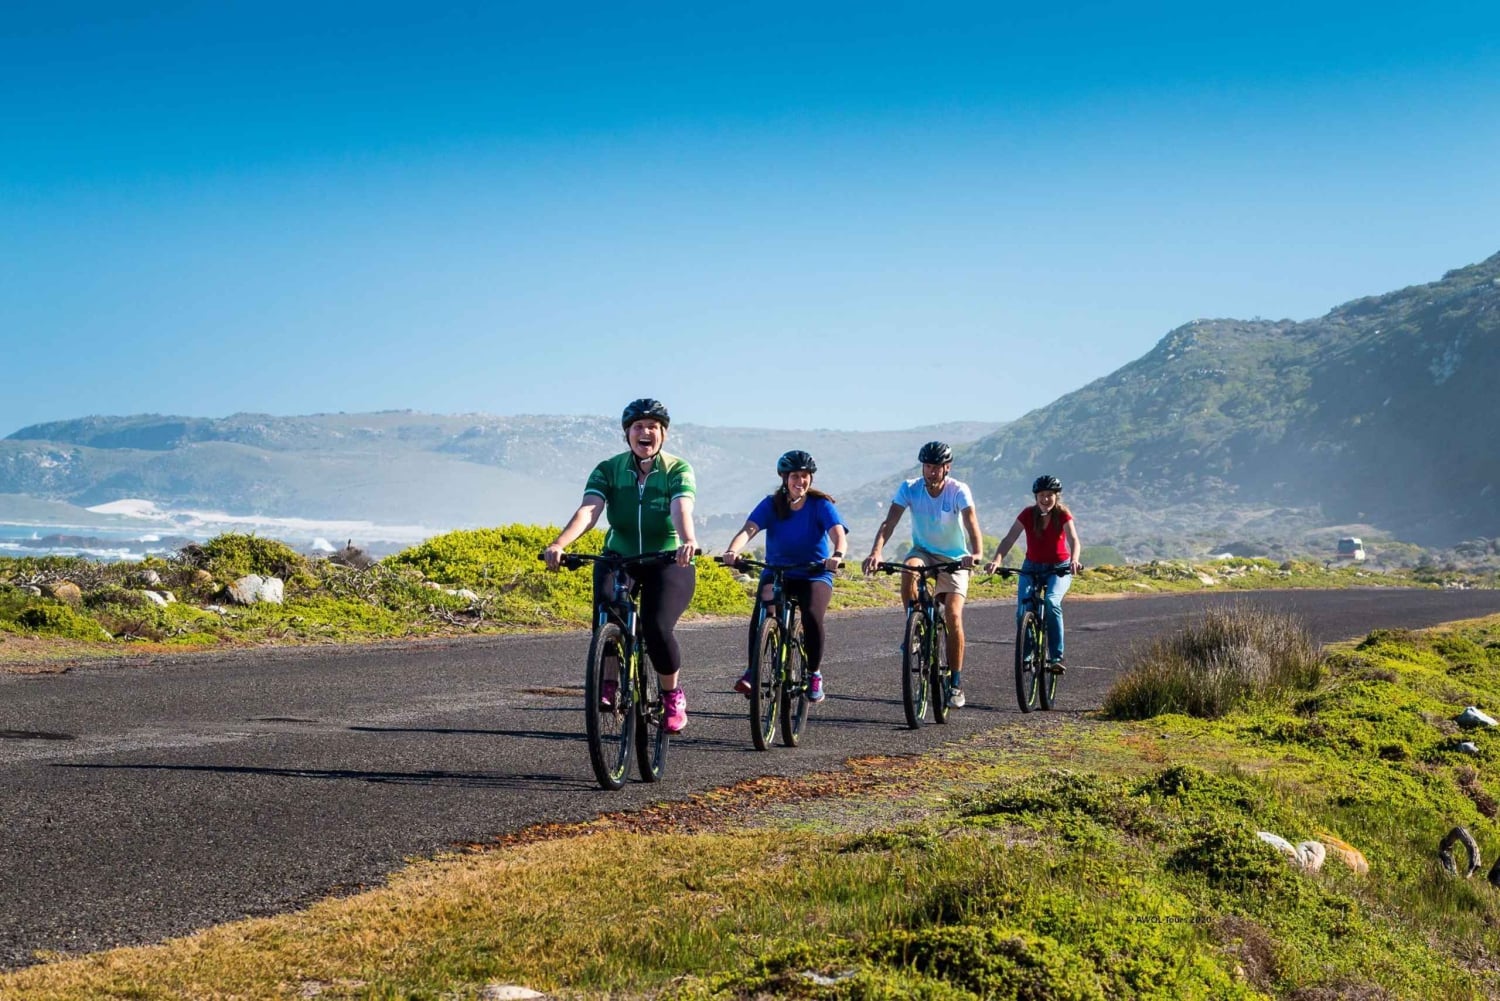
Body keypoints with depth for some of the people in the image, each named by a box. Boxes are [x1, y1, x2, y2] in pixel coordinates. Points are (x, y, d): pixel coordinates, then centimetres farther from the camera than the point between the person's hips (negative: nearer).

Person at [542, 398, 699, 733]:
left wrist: (688, 542, -50)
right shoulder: (608, 470, -5)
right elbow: (588, 510, -20)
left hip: (668, 563, -1)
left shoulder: (678, 470, -9)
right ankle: (608, 683, -9)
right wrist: (559, 544, -39)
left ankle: (673, 694, 5)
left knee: (657, 628, -23)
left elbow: (682, 509, -28)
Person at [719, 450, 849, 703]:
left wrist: (837, 555, -45)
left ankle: (815, 674, -7)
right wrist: (732, 551, -40)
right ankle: (752, 670, -22)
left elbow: (838, 532, -22)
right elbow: (749, 529, -19)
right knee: (762, 609, -31)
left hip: (815, 574, -1)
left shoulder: (821, 505, -6)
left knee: (812, 616, -29)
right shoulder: (771, 505, -3)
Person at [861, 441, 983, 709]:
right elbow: (889, 522, -25)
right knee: (908, 569, -36)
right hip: (923, 551, 2)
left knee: (953, 616, -15)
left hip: (954, 557, -1)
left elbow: (972, 524, -33)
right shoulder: (909, 489, -15)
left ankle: (956, 683, -4)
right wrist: (875, 552, -43)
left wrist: (977, 553, -53)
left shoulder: (959, 491, -20)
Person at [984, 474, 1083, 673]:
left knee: (1051, 603, -30)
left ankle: (1056, 657, -23)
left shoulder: (1063, 514, -12)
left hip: (1058, 568, -2)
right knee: (1022, 612, -17)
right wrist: (997, 560, -37)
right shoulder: (1028, 515, -9)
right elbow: (1009, 539, -19)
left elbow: (1074, 540, -26)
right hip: (1032, 567, 2)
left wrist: (1074, 560, -48)